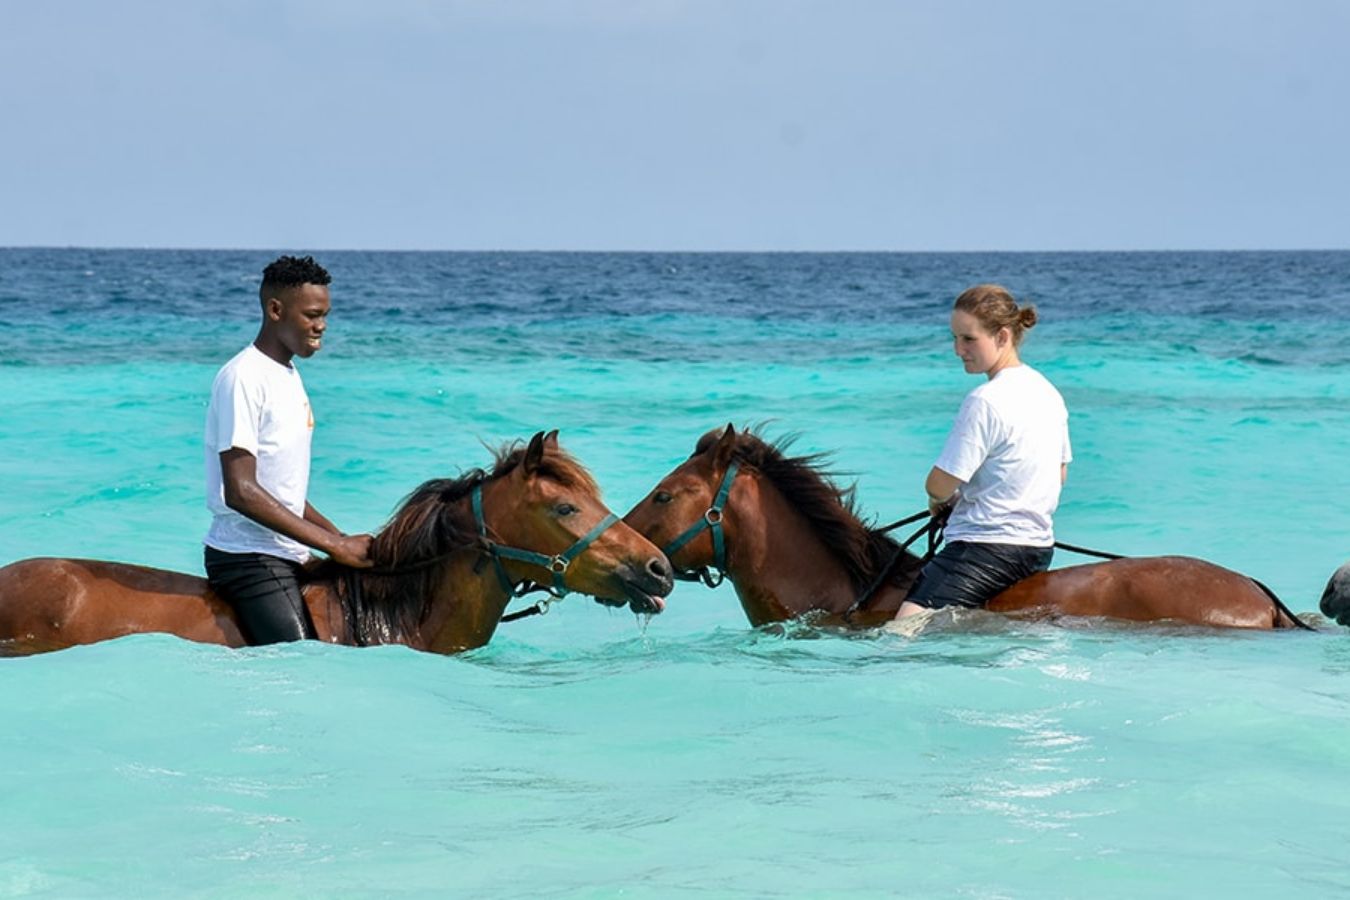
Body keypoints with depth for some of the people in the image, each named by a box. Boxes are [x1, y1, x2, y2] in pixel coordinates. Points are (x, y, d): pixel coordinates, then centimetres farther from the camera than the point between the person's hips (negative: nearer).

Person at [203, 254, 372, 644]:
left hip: (286, 556, 9)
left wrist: (343, 540, 11)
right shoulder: (243, 378, -13)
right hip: (251, 558, -9)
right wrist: (335, 545, -19)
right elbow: (241, 491, -21)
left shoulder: (289, 376, 15)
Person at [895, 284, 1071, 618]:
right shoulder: (1047, 392, 11)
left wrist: (940, 502, 9)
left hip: (987, 548, -10)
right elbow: (1060, 473, 24)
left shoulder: (985, 400, -17)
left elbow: (940, 484, -14)